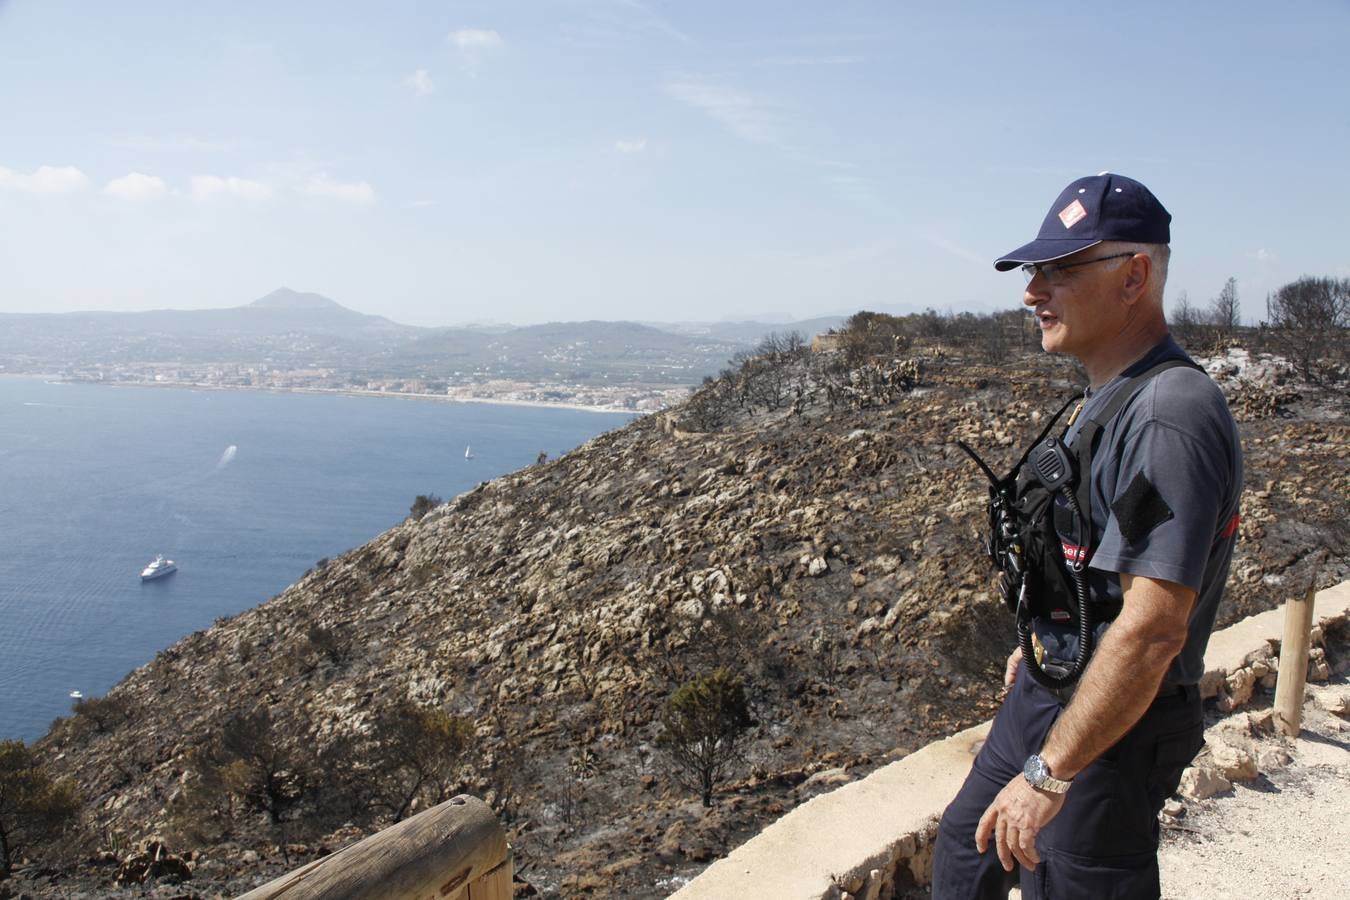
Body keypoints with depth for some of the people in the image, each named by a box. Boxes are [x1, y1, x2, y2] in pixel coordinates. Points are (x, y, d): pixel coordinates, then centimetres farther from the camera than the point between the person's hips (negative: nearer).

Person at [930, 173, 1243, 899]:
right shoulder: (1107, 398, 5)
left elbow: (1152, 629, -31)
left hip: (1114, 726, -10)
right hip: (1046, 692, 10)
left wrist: (1049, 773, -26)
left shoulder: (1171, 417, -27)